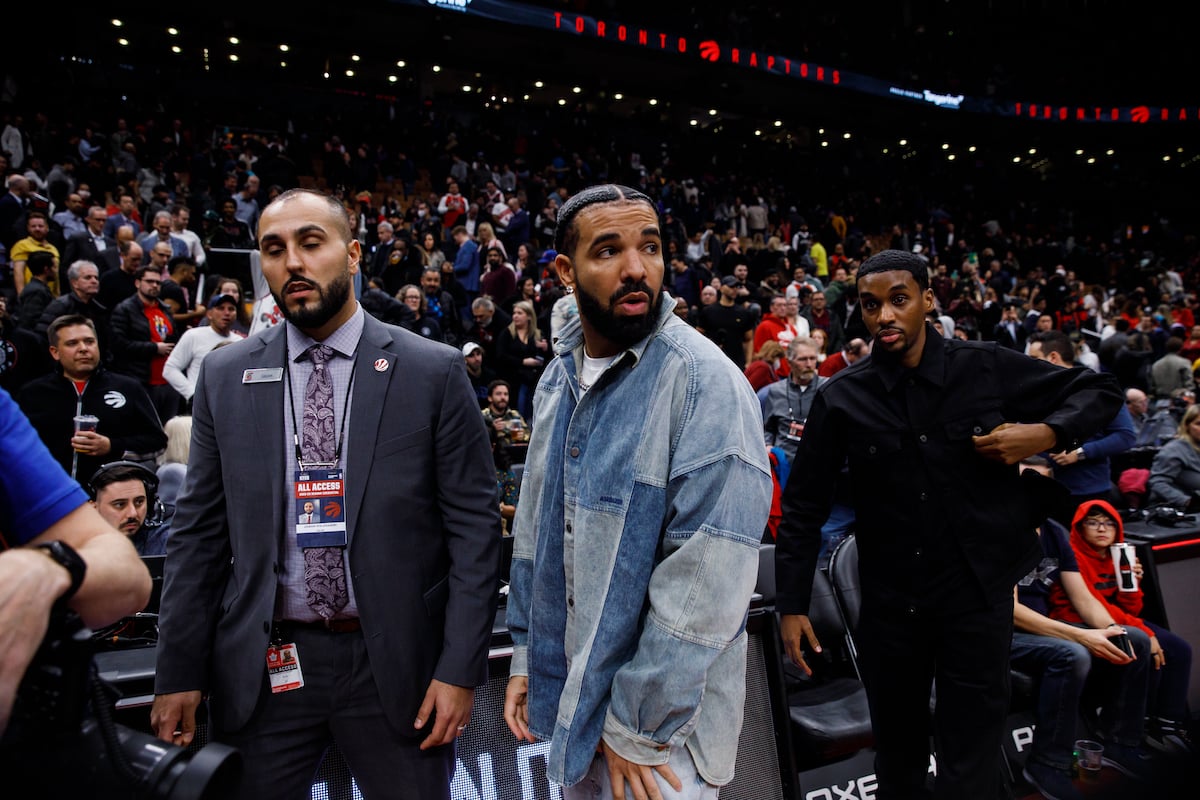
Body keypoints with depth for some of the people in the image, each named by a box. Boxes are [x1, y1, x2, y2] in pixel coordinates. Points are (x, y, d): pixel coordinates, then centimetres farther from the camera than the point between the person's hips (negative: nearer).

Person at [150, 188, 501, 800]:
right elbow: (198, 531, 5)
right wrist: (179, 672, 4)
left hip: (393, 660, -2)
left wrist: (461, 669, -9)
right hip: (260, 665, 2)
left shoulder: (434, 372, -6)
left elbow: (474, 524, -6)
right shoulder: (224, 376, 3)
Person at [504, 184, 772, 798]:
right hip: (568, 697, 7)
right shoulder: (558, 379, 2)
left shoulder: (707, 382, -21)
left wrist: (640, 728, -19)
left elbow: (709, 578, -24)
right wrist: (526, 654, 8)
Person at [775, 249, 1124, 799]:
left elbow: (1100, 391, 8)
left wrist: (1046, 434, -13)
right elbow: (803, 507, -1)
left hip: (978, 591, -1)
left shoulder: (986, 367, -4)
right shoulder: (840, 399, -4)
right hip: (889, 600, 1)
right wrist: (792, 605, -4)